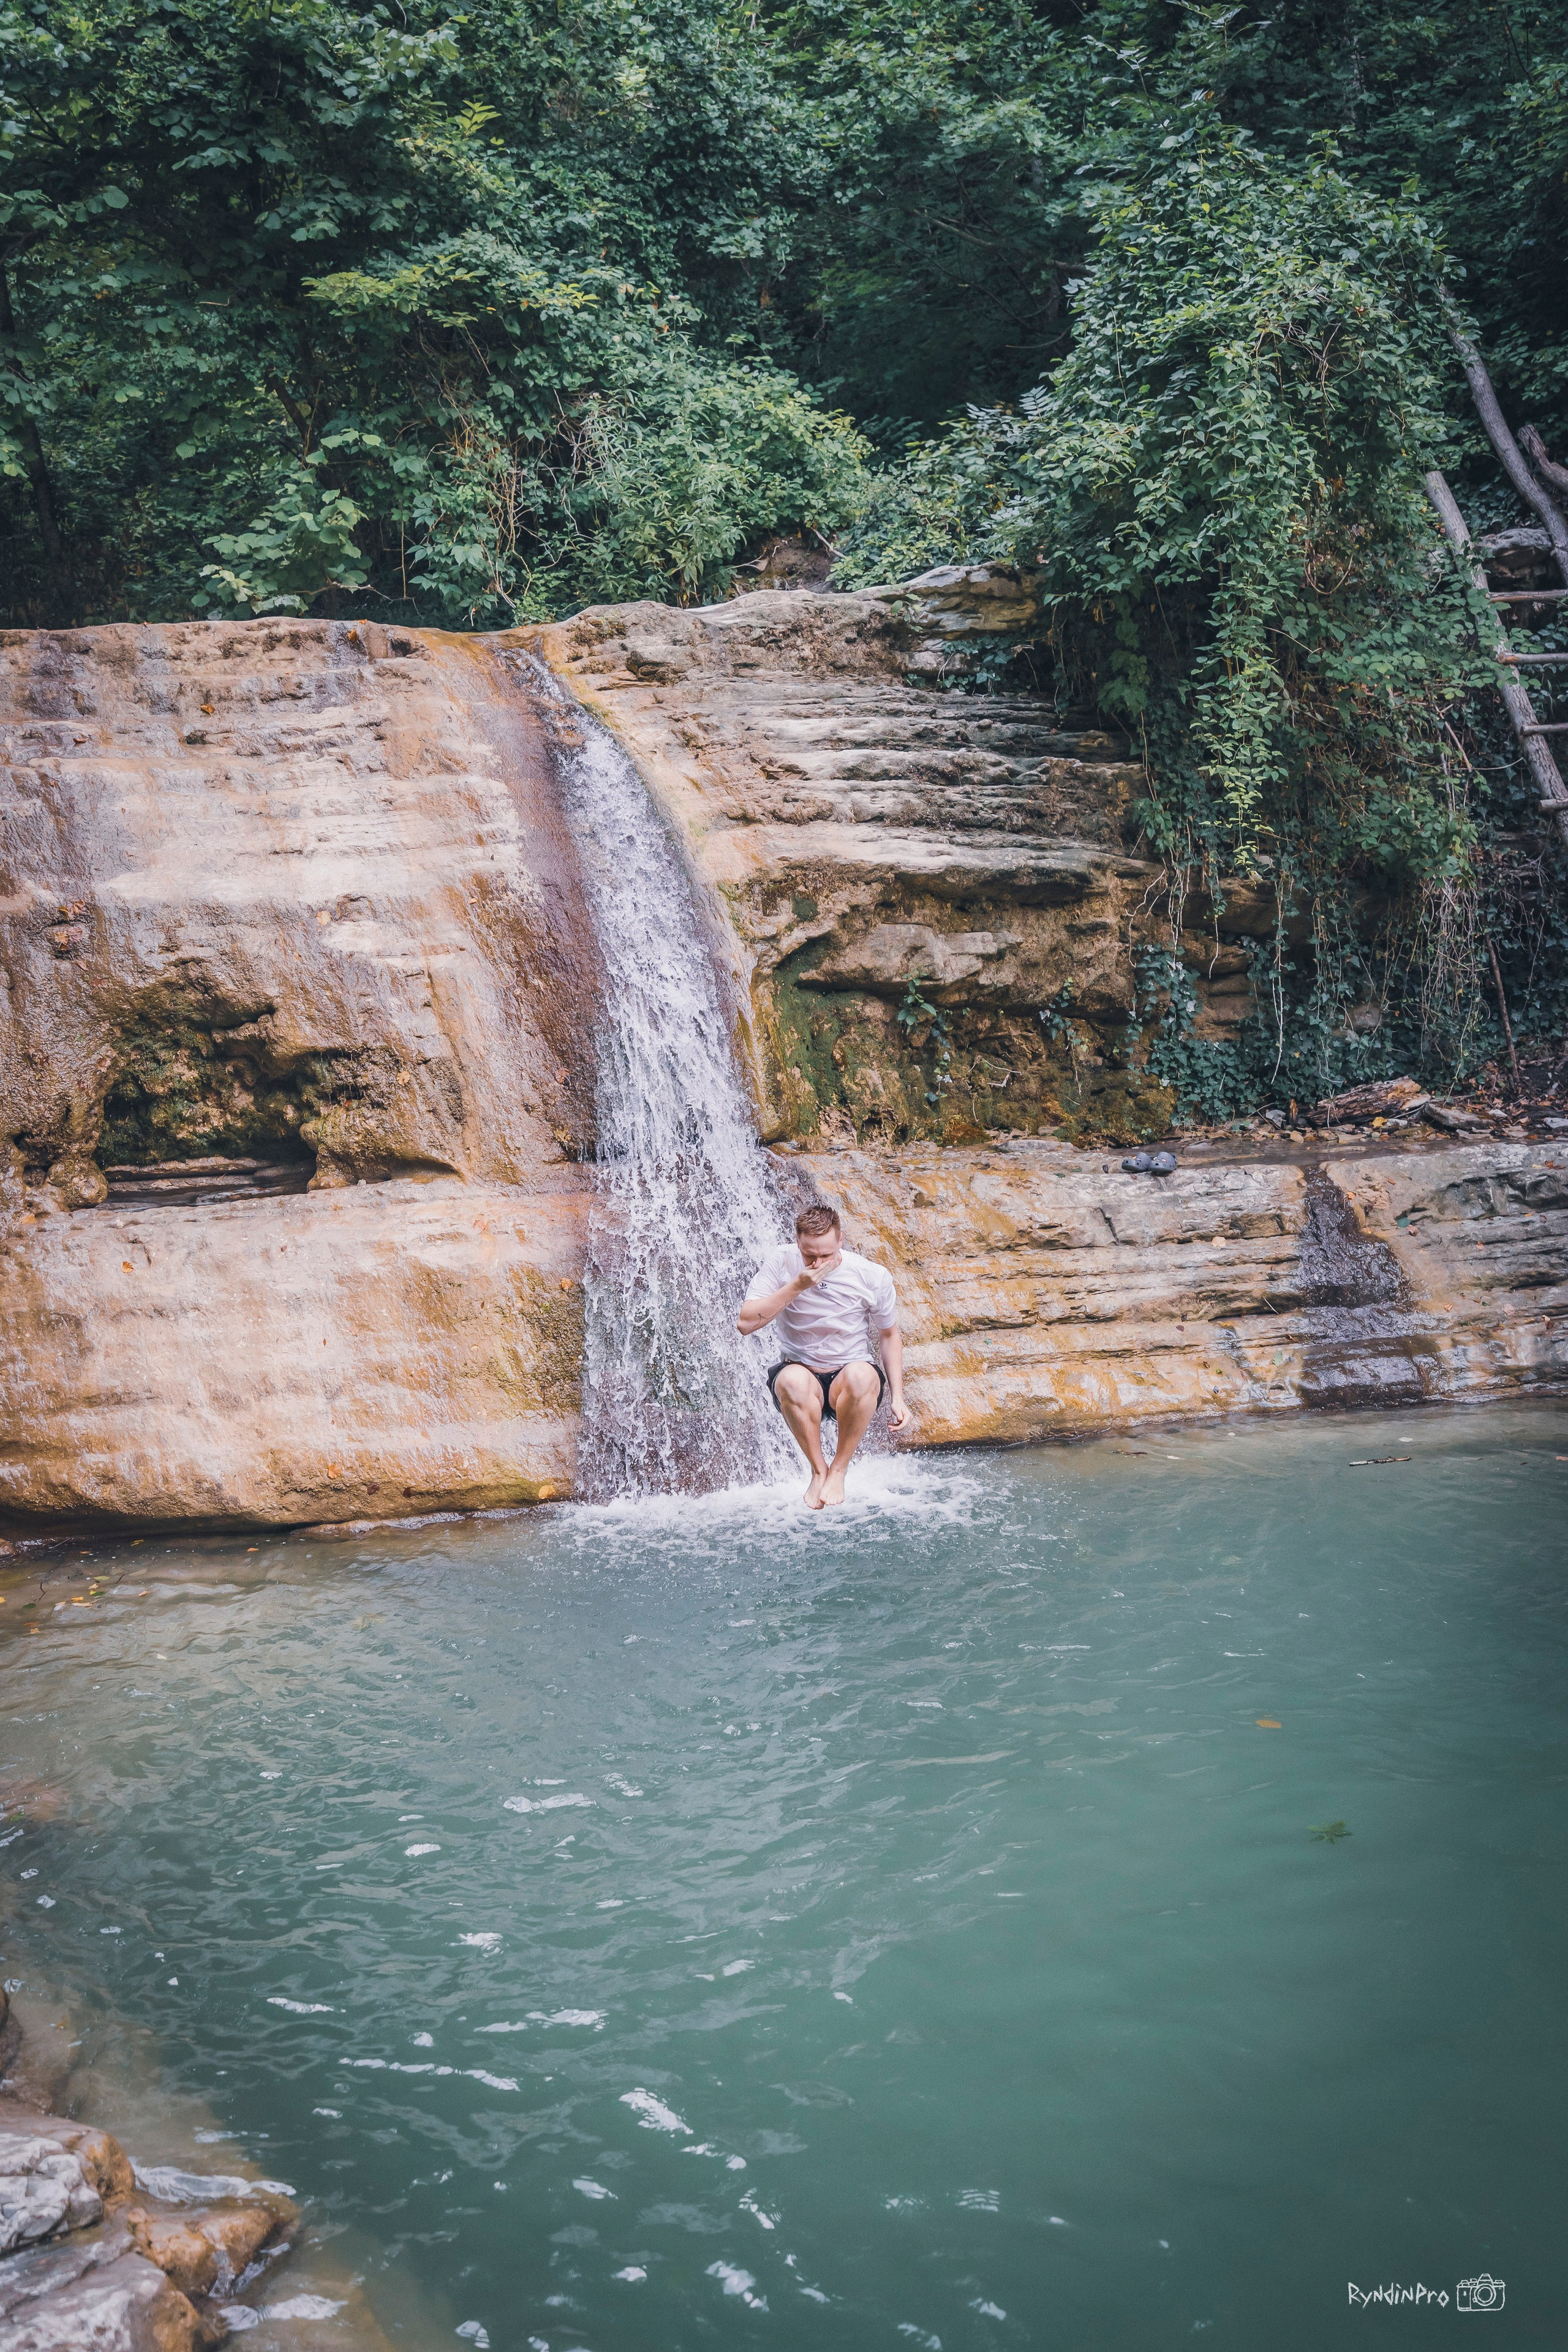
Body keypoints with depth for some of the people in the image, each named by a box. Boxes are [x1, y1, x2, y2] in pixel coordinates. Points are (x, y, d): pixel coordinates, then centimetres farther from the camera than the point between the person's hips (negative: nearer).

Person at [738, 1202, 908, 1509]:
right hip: (801, 1370, 0)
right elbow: (747, 1323, -16)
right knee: (793, 1379, -37)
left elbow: (890, 1336, 6)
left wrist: (897, 1397, -1)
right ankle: (818, 1470, -14)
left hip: (849, 1377, 0)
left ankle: (839, 1470, -16)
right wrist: (797, 1285, -24)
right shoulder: (780, 1263, -9)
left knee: (862, 1374, -37)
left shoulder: (873, 1277, -8)